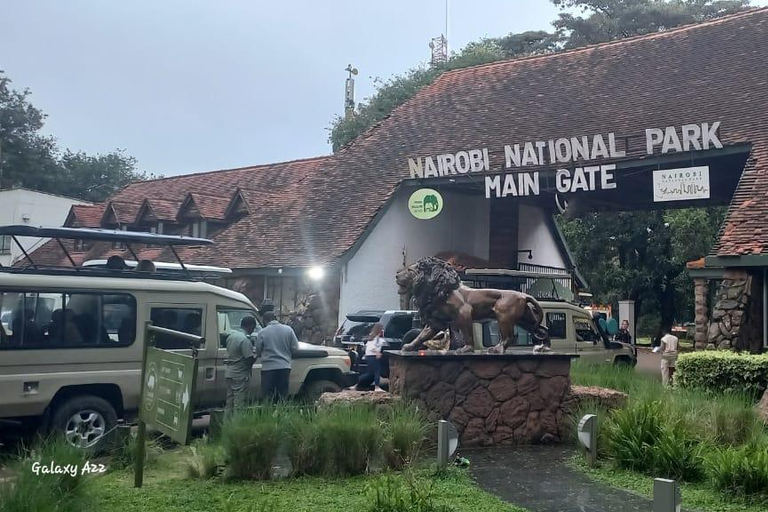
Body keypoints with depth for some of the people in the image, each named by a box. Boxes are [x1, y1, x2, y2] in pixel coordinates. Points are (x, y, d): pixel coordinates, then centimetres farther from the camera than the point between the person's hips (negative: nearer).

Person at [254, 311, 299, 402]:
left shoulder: (262, 332, -5)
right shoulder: (288, 330, 0)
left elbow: (258, 352, 2)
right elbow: (295, 348, 2)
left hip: (268, 368, -2)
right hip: (284, 367, 2)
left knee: (268, 399, 5)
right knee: (283, 397, 9)